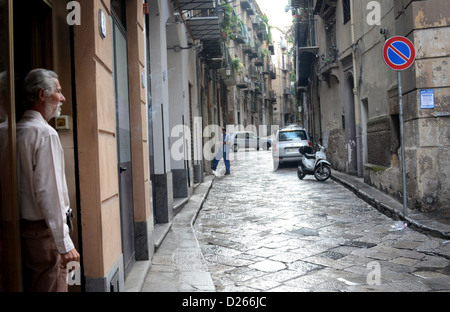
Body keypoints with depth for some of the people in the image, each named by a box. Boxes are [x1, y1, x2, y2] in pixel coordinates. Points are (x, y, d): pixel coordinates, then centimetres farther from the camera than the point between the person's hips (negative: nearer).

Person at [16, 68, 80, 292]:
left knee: (31, 285, 17)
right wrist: (64, 244, -19)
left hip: (25, 228, 9)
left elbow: (27, 186, 12)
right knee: (52, 286, -1)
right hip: (44, 231, -9)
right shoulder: (45, 133, -16)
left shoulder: (19, 130, 8)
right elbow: (49, 192, -21)